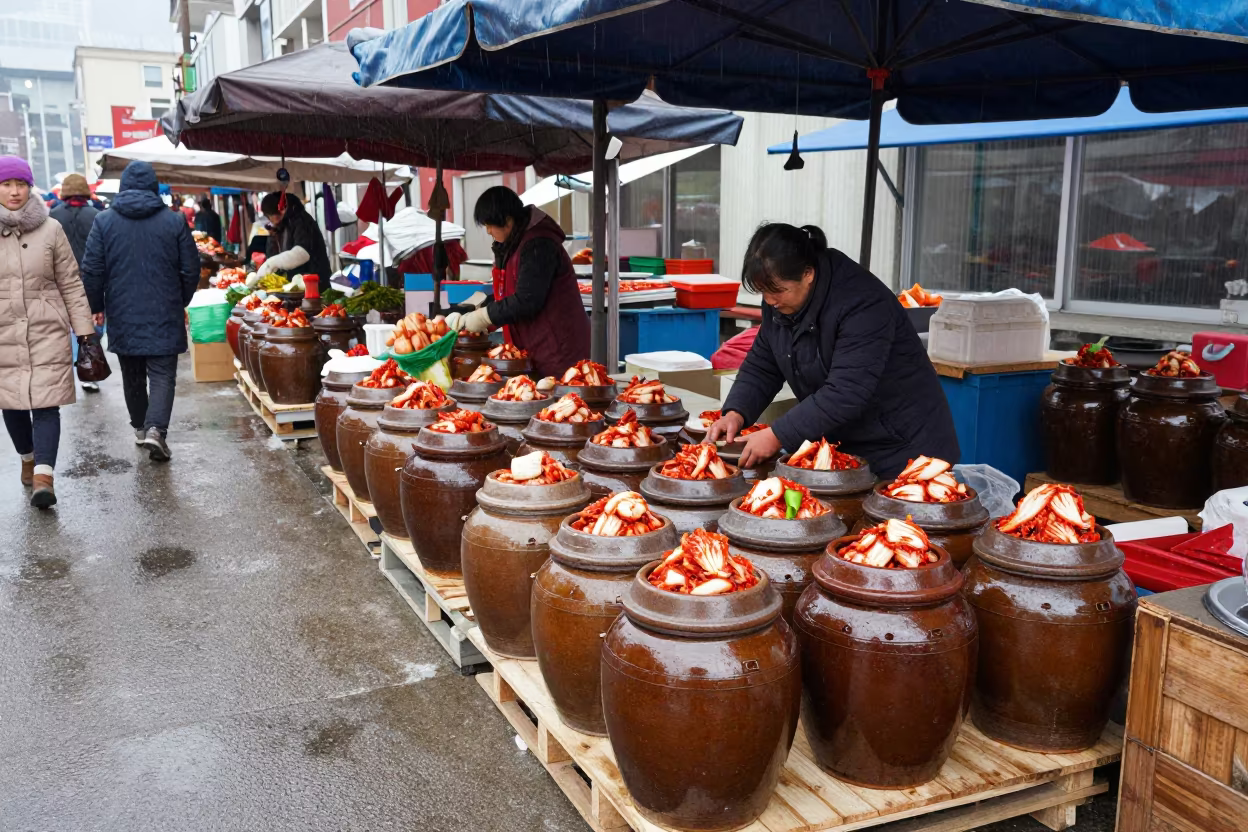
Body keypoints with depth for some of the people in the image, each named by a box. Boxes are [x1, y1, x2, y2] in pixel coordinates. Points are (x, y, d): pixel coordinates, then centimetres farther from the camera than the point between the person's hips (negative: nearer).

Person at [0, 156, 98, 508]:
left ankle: (44, 476, -12)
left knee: (46, 404, -9)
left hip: (47, 333, -2)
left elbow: (70, 284, 3)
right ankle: (29, 458, 35)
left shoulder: (50, 229, 1)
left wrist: (84, 329, 0)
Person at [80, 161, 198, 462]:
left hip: (123, 315, 2)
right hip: (164, 315, -2)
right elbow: (191, 269, 1)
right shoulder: (174, 221, -2)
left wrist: (97, 307, 12)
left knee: (132, 376, 16)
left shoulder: (104, 221, 0)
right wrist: (182, 302, 16)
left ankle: (139, 428, 26)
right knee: (162, 375, -1)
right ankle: (155, 428, -18)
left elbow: (92, 270, -1)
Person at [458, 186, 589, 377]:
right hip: (539, 350, 10)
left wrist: (483, 317, -13)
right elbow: (508, 293, 21)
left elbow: (526, 301, -22)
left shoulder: (538, 245, -18)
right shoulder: (516, 243, 14)